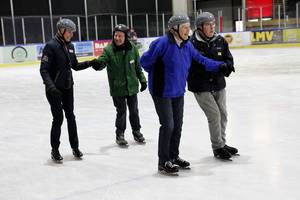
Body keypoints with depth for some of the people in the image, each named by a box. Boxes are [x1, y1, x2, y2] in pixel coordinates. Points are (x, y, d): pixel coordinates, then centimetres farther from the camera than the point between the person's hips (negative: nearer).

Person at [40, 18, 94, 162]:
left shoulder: (70, 46, 5)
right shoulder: (51, 46, -16)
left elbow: (75, 66, 15)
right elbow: (43, 69, -20)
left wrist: (90, 63, 2)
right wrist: (50, 85, -32)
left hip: (68, 87, 6)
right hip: (54, 89, -6)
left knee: (70, 116, 11)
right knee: (58, 118, -2)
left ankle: (75, 147, 23)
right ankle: (54, 150, 14)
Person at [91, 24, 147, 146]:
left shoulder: (132, 49, -4)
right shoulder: (109, 50, -11)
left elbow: (138, 66, 6)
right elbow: (102, 61, -24)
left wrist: (142, 80, 9)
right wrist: (98, 64, -47)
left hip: (132, 86, 3)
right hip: (117, 88, -3)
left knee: (134, 110, 15)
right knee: (121, 111, 3)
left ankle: (136, 131, 34)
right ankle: (120, 134, 21)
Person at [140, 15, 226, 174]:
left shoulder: (187, 45, 1)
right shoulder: (162, 43, -21)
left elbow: (201, 60, 8)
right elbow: (145, 61, -15)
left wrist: (219, 66, 0)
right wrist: (156, 74, 0)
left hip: (178, 91, 7)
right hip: (162, 92, -7)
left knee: (178, 125, 14)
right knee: (168, 125, -7)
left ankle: (174, 156, 30)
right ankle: (163, 162, 8)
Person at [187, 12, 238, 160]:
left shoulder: (220, 41, 0)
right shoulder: (193, 44, -16)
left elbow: (228, 58, 8)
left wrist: (227, 66, -14)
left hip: (218, 85, 6)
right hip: (201, 87, -6)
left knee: (223, 114, 14)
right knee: (214, 115, -7)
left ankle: (222, 143, 33)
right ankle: (217, 148, 9)